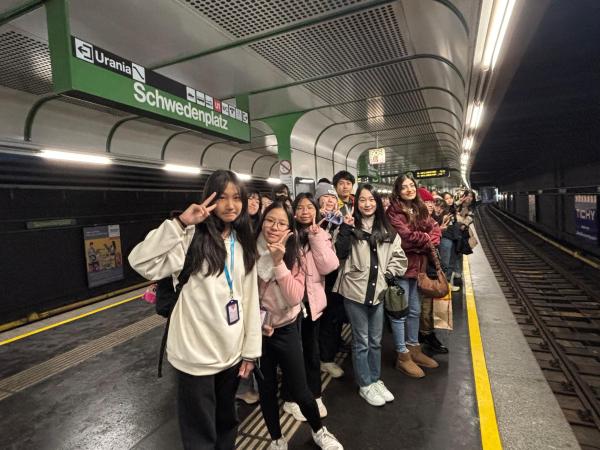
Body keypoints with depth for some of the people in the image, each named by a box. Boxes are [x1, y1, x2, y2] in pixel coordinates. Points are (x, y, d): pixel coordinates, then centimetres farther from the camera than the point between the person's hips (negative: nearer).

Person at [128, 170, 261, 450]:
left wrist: (250, 350, 5)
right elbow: (142, 264, -27)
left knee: (227, 420, 25)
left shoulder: (244, 244, 3)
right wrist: (180, 223, -30)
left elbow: (250, 299, 4)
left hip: (231, 352, 5)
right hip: (196, 354, -4)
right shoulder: (192, 237, -13)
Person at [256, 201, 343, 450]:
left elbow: (295, 298, -22)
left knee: (299, 390, 9)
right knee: (266, 390, 16)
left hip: (286, 331, 0)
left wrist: (279, 262, -28)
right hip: (257, 331, 1)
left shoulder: (295, 258, -9)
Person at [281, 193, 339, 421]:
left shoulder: (322, 235, 4)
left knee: (312, 351, 17)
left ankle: (314, 395, 37)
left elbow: (329, 266, -13)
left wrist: (316, 235, -14)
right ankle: (290, 399, 31)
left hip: (311, 301, 4)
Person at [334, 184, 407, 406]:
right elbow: (340, 254, -16)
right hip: (355, 291, -4)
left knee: (375, 340, 18)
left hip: (378, 291, 4)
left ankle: (376, 380, 37)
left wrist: (387, 274, -3)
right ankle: (365, 385, 27)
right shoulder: (351, 227, -5)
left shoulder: (387, 230, 6)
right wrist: (345, 229, -23)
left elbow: (399, 258, 10)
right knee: (361, 341, 9)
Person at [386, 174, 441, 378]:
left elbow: (434, 228, 7)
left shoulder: (420, 209, 12)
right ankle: (402, 356, 17)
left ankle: (414, 349, 35)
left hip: (418, 265, 8)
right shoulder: (393, 212, -13)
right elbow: (406, 236, -21)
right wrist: (427, 239, -6)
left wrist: (428, 242, -12)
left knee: (415, 310, 19)